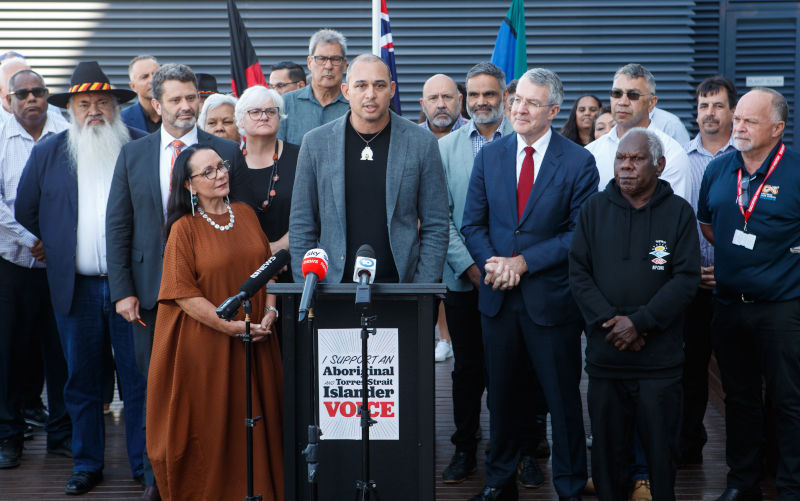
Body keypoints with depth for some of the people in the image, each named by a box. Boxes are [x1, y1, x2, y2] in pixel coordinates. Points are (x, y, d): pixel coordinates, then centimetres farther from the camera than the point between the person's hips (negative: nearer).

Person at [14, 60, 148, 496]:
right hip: (76, 287, 2)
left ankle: (146, 464, 11)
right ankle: (86, 464, 20)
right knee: (81, 380, 9)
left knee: (140, 379, 1)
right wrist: (61, 246, 15)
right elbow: (25, 210, 16)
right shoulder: (47, 153, 6)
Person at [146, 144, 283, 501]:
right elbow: (183, 293, -11)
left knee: (254, 423, 8)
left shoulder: (245, 214, 8)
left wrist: (269, 312, -5)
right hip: (205, 344, -4)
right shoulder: (184, 228, -7)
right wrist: (231, 326, -17)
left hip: (255, 342, 4)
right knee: (210, 427, 2)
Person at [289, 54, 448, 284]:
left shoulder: (421, 143, 2)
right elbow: (301, 227, 8)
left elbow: (436, 228, 4)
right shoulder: (316, 143, 5)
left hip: (400, 284, 0)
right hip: (333, 287, 0)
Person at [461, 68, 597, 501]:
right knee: (500, 395, 14)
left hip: (551, 298, -3)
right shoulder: (490, 156, 6)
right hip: (498, 298, 4)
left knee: (563, 399, 4)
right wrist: (492, 264, -11)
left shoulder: (578, 162, -6)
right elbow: (473, 224, 7)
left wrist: (523, 262, -15)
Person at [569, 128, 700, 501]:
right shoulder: (594, 209, 7)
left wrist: (639, 322, -13)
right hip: (604, 355, 2)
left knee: (661, 450, 4)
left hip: (661, 359, -2)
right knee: (608, 450, 8)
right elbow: (578, 273, 3)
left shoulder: (678, 212, 2)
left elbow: (686, 278, -5)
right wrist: (609, 321, -11)